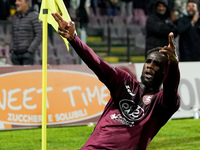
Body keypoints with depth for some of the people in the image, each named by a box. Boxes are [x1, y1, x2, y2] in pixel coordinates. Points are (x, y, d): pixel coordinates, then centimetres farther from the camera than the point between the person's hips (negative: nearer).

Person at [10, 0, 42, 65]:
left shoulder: (34, 16, -7)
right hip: (16, 54, 6)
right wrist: (12, 50, 8)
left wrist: (30, 51, -17)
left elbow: (39, 36, -12)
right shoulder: (15, 18, 13)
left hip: (28, 54, -6)